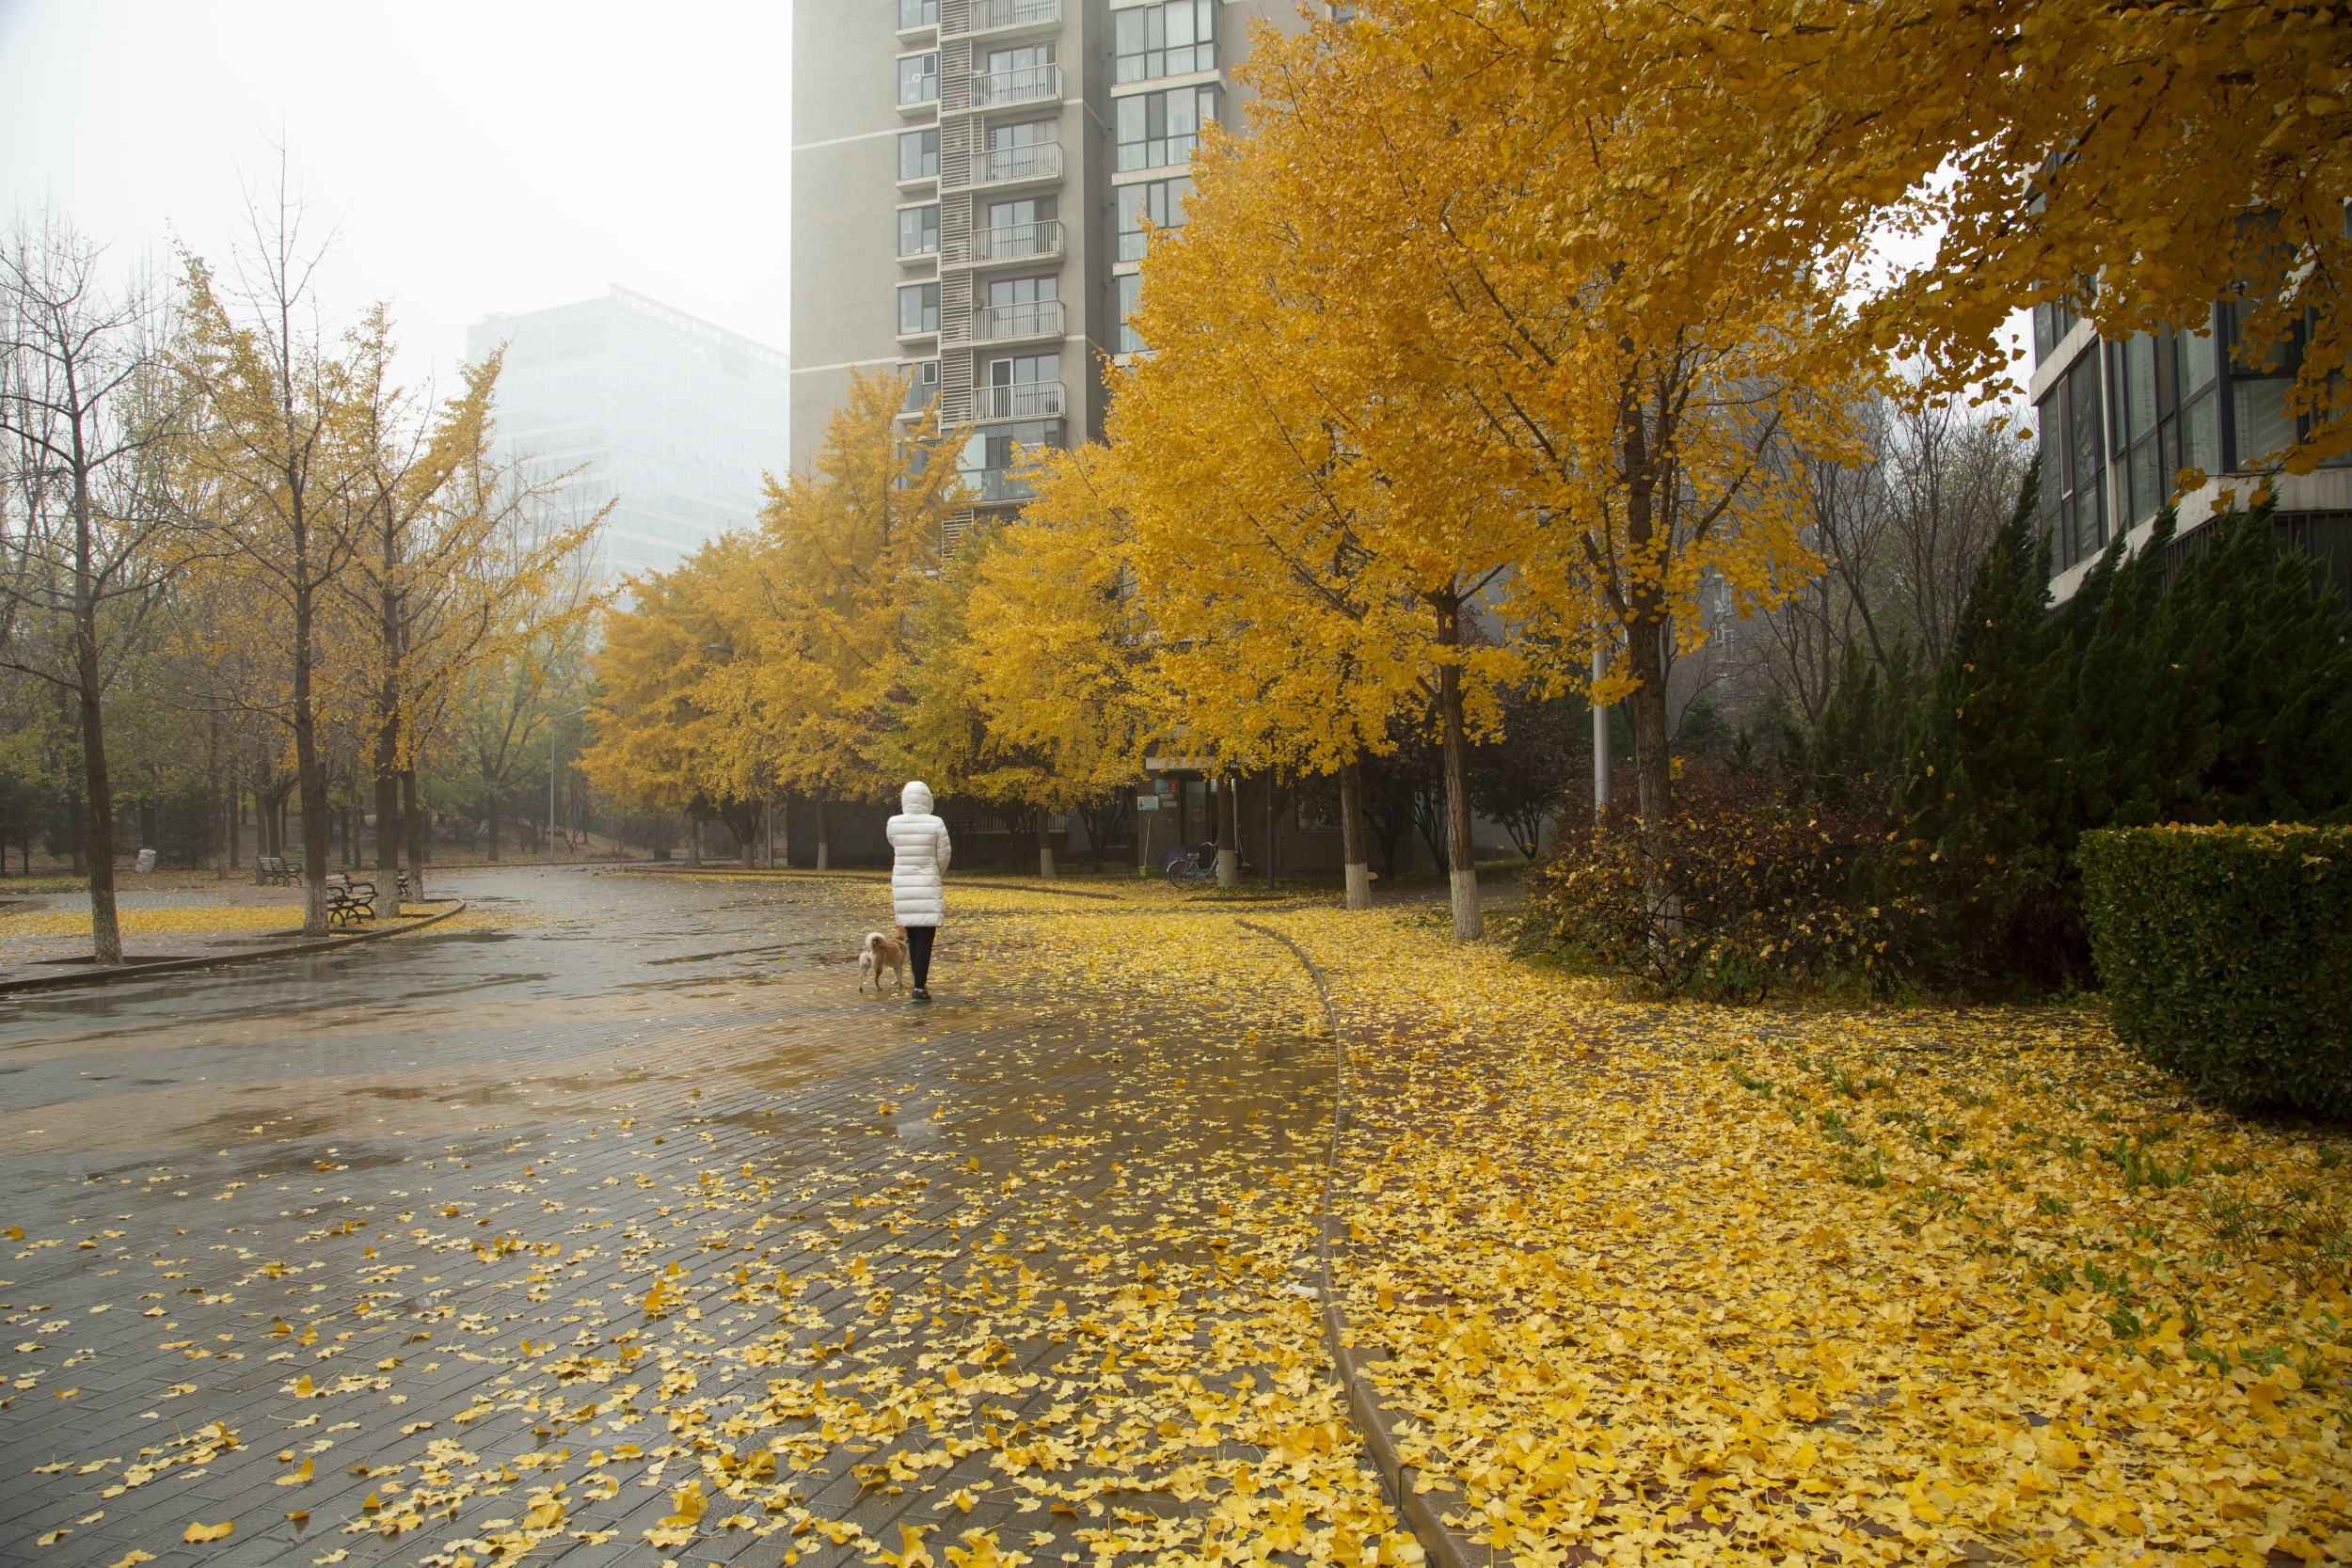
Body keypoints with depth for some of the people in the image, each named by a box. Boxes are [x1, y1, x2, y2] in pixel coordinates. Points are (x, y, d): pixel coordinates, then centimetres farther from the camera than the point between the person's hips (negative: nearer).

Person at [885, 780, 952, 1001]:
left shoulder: (893, 824, -3)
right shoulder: (936, 824, -10)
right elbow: (944, 856, -2)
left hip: (902, 886, 4)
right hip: (927, 887, -3)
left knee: (912, 938, 15)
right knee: (925, 938, -1)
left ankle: (919, 983, 23)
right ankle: (919, 987, -5)